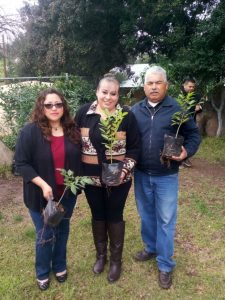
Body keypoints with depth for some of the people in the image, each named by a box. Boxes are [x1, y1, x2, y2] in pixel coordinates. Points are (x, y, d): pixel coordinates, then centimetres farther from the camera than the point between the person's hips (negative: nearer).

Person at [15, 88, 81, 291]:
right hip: (41, 195, -3)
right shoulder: (30, 131, -14)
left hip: (67, 193, 4)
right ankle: (42, 273, 38)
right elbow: (21, 163, -14)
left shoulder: (73, 130, -2)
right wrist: (43, 185, -22)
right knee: (45, 235, 11)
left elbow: (78, 159, 9)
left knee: (62, 231, 20)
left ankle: (60, 266, 44)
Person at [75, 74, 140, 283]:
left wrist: (125, 170, -17)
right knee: (97, 216, 19)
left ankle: (116, 260, 36)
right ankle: (100, 255, 42)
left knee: (115, 217, 13)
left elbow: (134, 148, -4)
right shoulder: (84, 113, -4)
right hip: (91, 178, 2)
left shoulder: (127, 116, -8)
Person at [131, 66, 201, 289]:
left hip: (166, 176, -3)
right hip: (141, 175, 3)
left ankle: (165, 265, 25)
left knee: (165, 220, 8)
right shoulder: (135, 110, 2)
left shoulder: (178, 109, -7)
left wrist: (187, 151, -18)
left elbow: (193, 134, 0)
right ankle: (151, 248, 43)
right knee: (146, 215, 19)